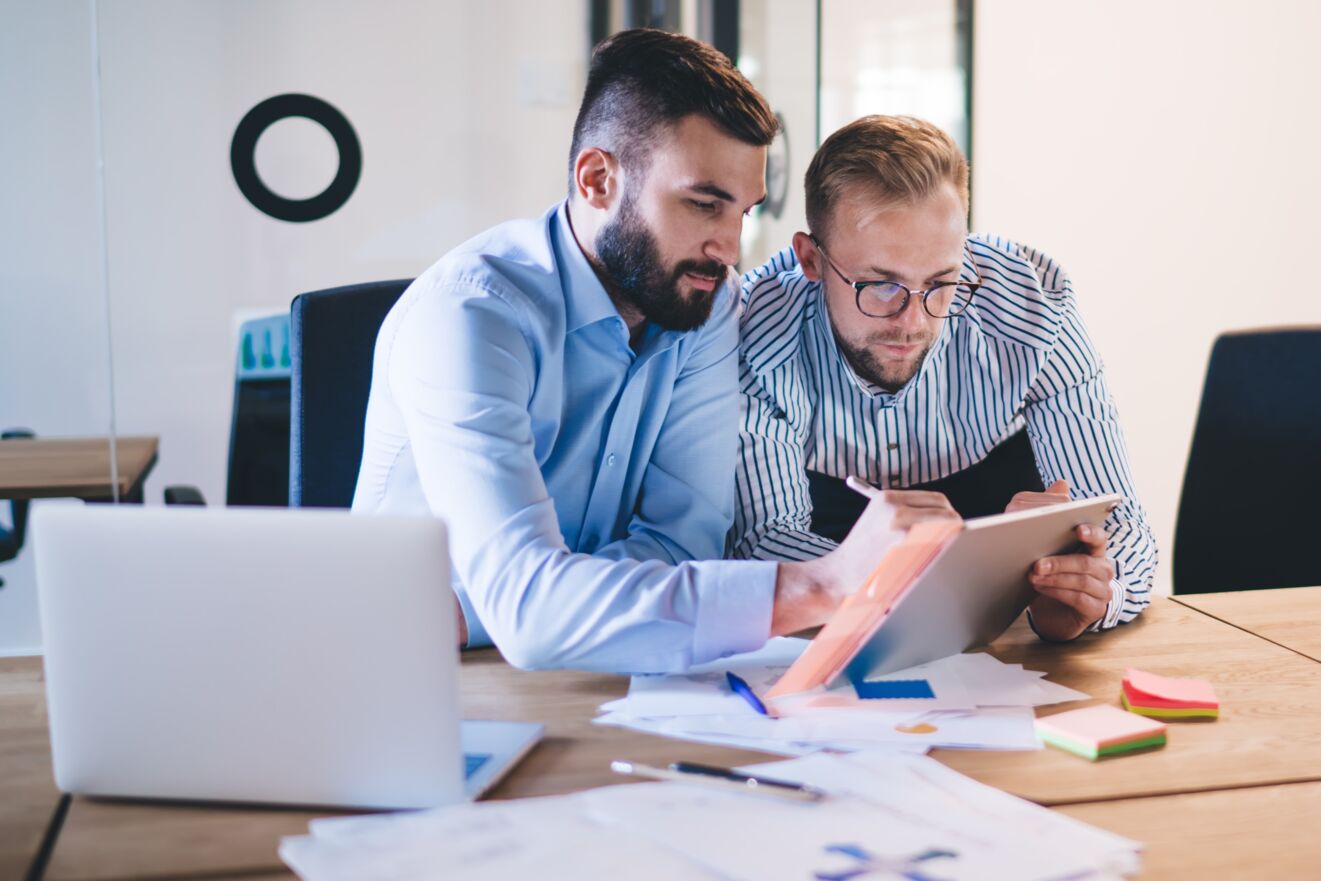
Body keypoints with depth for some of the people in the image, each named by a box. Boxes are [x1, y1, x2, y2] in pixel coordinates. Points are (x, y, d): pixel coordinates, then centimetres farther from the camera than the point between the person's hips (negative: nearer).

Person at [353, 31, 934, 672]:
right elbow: (525, 603, -32)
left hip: (586, 691, 4)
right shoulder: (466, 315, -20)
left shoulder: (706, 305, -3)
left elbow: (684, 537, -11)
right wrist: (818, 588, -40)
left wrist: (459, 621, -25)